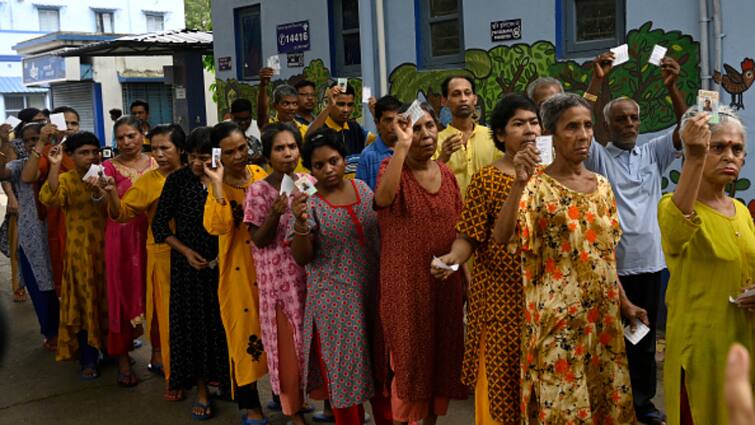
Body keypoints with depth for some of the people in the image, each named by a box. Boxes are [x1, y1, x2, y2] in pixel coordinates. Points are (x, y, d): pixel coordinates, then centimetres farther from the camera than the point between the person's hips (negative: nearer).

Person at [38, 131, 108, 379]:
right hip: (81, 252, -3)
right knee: (84, 304, 5)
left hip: (107, 249, 3)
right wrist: (55, 165, -29)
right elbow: (49, 199, -24)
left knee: (108, 301, 13)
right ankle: (88, 360, 16)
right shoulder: (65, 180, -4)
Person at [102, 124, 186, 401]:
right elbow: (121, 213, -4)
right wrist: (112, 193, -22)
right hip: (164, 255, -1)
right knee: (168, 313, 5)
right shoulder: (148, 181, -2)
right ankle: (172, 375, 18)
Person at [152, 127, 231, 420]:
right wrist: (185, 251, -9)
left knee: (223, 323, 7)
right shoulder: (177, 180, -5)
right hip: (188, 265, 0)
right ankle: (201, 390, 18)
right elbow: (160, 223, 0)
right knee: (193, 324, 5)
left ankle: (225, 380, 28)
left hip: (222, 263, 0)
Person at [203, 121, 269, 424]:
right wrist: (218, 183, -28)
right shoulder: (217, 186, -11)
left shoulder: (259, 174, 2)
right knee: (246, 332, 5)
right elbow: (217, 227, -29)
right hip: (239, 270, -4)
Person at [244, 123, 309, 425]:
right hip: (280, 279, -3)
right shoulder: (259, 190, -9)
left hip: (312, 273, 3)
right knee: (288, 342, 6)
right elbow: (259, 241, -10)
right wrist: (275, 215, -26)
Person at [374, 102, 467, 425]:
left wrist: (464, 278, 12)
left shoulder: (446, 173, 7)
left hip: (444, 281, 5)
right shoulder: (392, 167, -9)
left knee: (441, 354, 13)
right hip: (406, 282, -5)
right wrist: (402, 145, -31)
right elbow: (383, 198, -34)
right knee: (408, 357, 4)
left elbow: (457, 230, 12)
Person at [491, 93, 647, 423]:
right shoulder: (537, 186, -11)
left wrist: (624, 302, 15)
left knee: (606, 395, 15)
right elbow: (501, 236, -28)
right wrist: (520, 182, -36)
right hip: (559, 314, -6)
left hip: (602, 312, 6)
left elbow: (606, 253, 15)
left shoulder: (601, 185, 8)